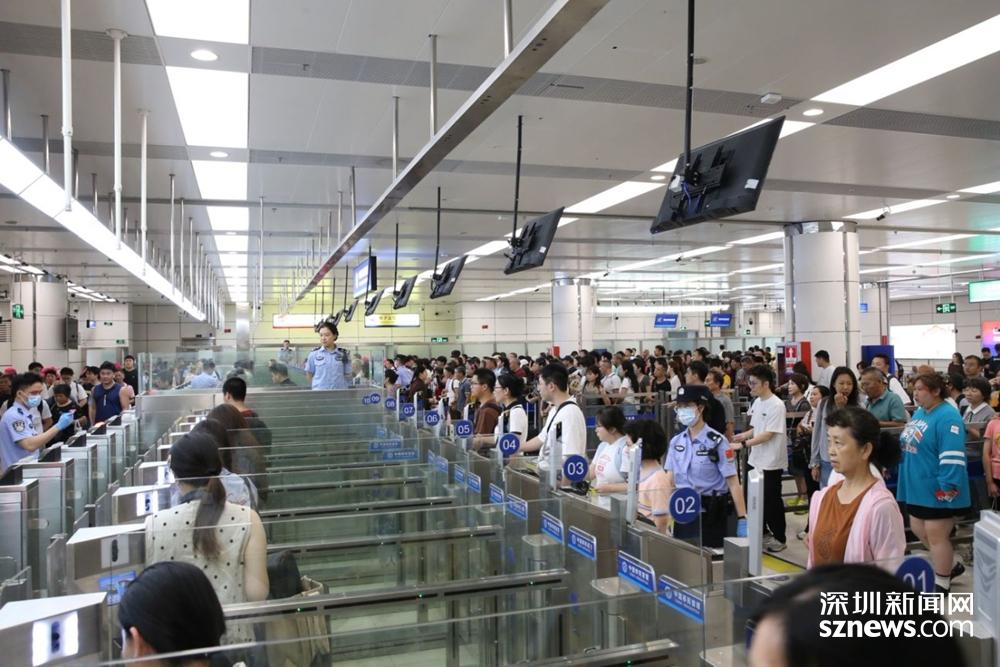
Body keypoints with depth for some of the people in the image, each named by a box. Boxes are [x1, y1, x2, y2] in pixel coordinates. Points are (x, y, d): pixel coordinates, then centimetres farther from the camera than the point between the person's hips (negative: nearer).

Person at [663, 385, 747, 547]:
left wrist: (742, 519, -15)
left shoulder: (717, 442, -11)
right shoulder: (676, 442, 5)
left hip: (710, 513, -5)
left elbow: (733, 482, -12)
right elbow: (670, 482, 7)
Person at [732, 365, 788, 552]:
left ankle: (779, 538, 18)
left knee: (772, 500, 3)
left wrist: (744, 443, -27)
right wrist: (741, 436, -2)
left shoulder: (776, 405, -18)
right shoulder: (757, 402, 7)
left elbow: (768, 434, -22)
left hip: (771, 461, -8)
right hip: (756, 459, 8)